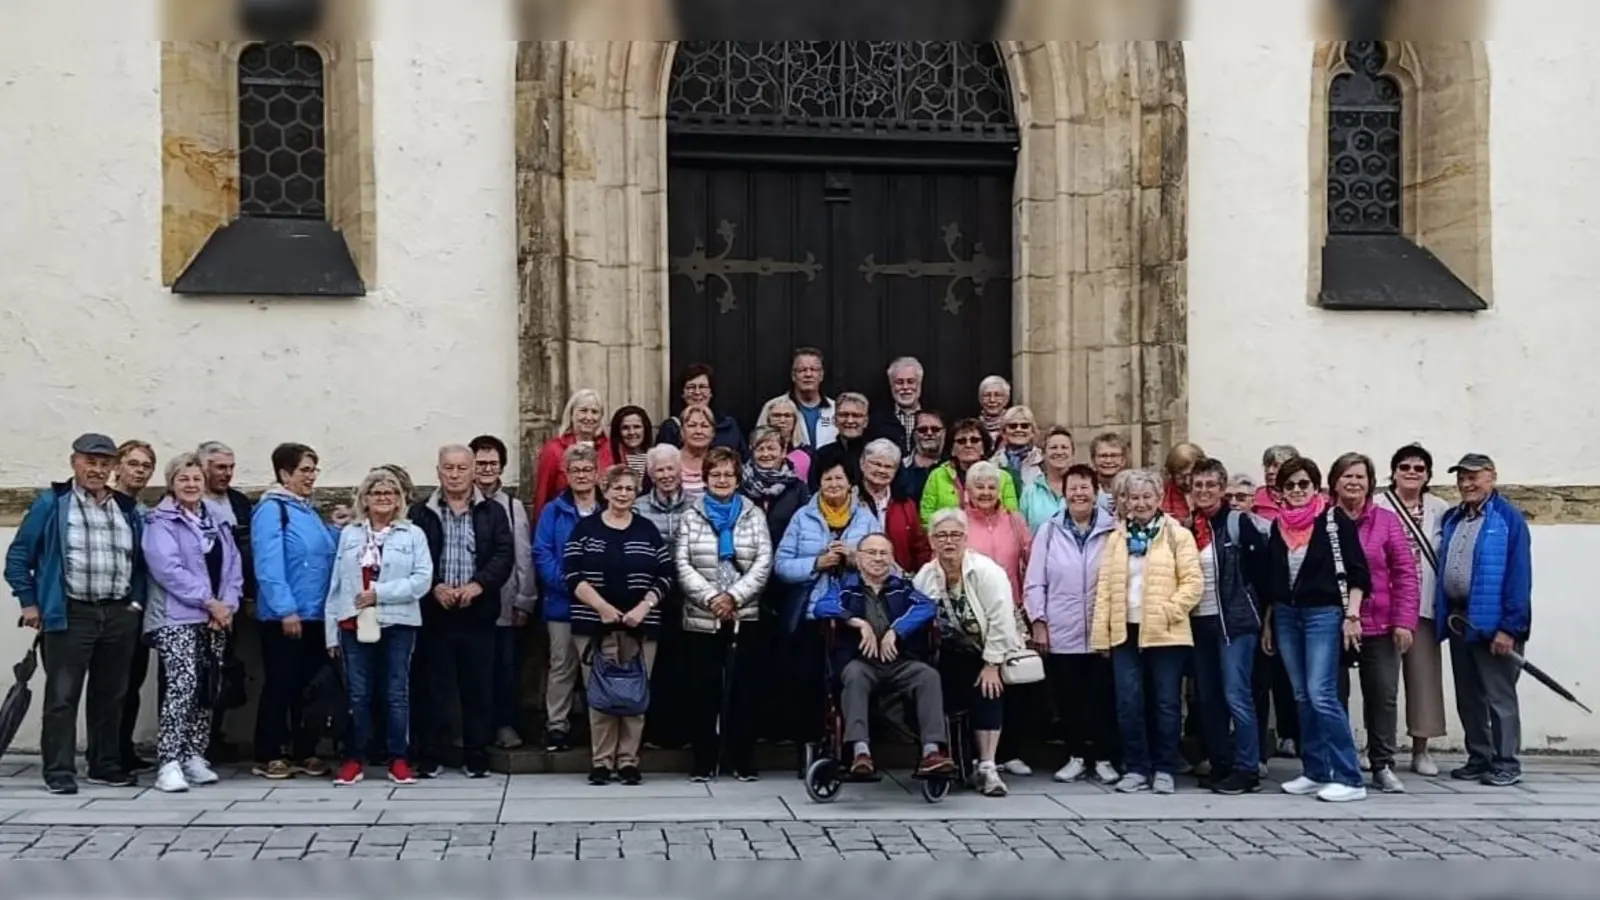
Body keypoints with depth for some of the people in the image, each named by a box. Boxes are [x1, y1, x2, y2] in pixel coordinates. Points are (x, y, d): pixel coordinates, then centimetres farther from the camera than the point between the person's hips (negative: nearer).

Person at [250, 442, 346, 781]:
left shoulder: (310, 511, 16)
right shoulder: (271, 509, -9)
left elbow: (328, 558, 19)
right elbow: (269, 565, -18)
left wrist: (336, 529, 6)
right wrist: (286, 609, -21)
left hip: (316, 615, 8)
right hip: (284, 617, -8)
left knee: (309, 686, 12)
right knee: (279, 685, -2)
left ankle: (304, 752, 20)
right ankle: (267, 756, 6)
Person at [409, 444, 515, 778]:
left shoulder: (493, 512, 9)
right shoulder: (420, 513, 8)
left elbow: (505, 555, 0)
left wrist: (478, 585, -14)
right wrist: (434, 587, -14)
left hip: (477, 612, 0)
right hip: (434, 612, 0)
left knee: (479, 688, 3)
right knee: (432, 688, 3)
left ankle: (476, 758, 11)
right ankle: (429, 757, 11)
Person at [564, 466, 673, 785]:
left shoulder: (648, 530, 9)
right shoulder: (585, 528, 5)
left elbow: (665, 575, 6)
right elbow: (572, 574, -3)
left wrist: (644, 607, -9)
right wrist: (601, 607, -13)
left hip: (640, 626, 1)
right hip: (595, 624, -1)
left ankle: (628, 760, 9)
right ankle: (601, 761, 7)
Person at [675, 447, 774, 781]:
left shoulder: (753, 515, 8)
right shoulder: (691, 516, 8)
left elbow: (764, 562, -1)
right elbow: (682, 565, 0)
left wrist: (734, 596, -13)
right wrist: (710, 597, -13)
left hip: (745, 616, 0)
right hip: (701, 618, 0)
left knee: (743, 687, 1)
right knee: (705, 688, 1)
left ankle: (743, 760, 9)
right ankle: (704, 760, 8)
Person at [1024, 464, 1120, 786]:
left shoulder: (1112, 530, 0)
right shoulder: (1049, 530, 3)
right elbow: (1035, 582, 4)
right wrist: (1038, 621, -2)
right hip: (1060, 633, 1)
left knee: (1103, 697, 5)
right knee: (1068, 698, 8)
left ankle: (1104, 757, 17)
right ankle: (1076, 756, 20)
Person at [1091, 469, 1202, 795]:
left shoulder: (1178, 536, 1)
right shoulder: (1117, 539, 13)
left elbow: (1192, 582, -5)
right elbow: (1105, 587, 10)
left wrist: (1168, 612, -16)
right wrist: (1100, 631, 3)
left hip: (1165, 634, -3)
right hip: (1125, 632, 3)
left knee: (1166, 703, 3)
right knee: (1128, 703, 0)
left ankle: (1164, 770, 13)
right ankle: (1136, 768, 10)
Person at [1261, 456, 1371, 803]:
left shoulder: (1335, 520, -5)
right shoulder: (1279, 526, 11)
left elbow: (1356, 572, -8)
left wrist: (1352, 615, -14)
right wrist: (1268, 623, 17)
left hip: (1324, 613, -6)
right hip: (1286, 615, 6)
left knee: (1321, 695, -13)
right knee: (1302, 697, 9)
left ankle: (1349, 779, -9)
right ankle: (1315, 772, 16)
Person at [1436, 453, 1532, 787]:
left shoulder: (1508, 519, -9)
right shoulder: (1452, 519, 13)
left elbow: (1519, 575, -14)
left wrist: (1510, 626, -19)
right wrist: (1441, 615, 7)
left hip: (1492, 622, -7)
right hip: (1458, 619, 7)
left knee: (1499, 696, -1)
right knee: (1467, 696, 13)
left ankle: (1506, 763, 8)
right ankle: (1478, 758, 23)